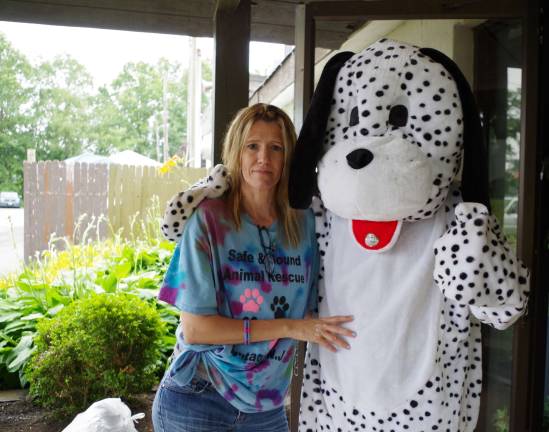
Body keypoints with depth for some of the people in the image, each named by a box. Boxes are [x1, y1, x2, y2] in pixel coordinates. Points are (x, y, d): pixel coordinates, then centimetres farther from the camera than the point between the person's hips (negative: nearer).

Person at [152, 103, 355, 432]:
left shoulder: (304, 224, -2)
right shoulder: (208, 220, -13)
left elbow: (309, 313, 5)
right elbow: (194, 328, -16)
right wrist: (290, 328, -18)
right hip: (196, 402, -3)